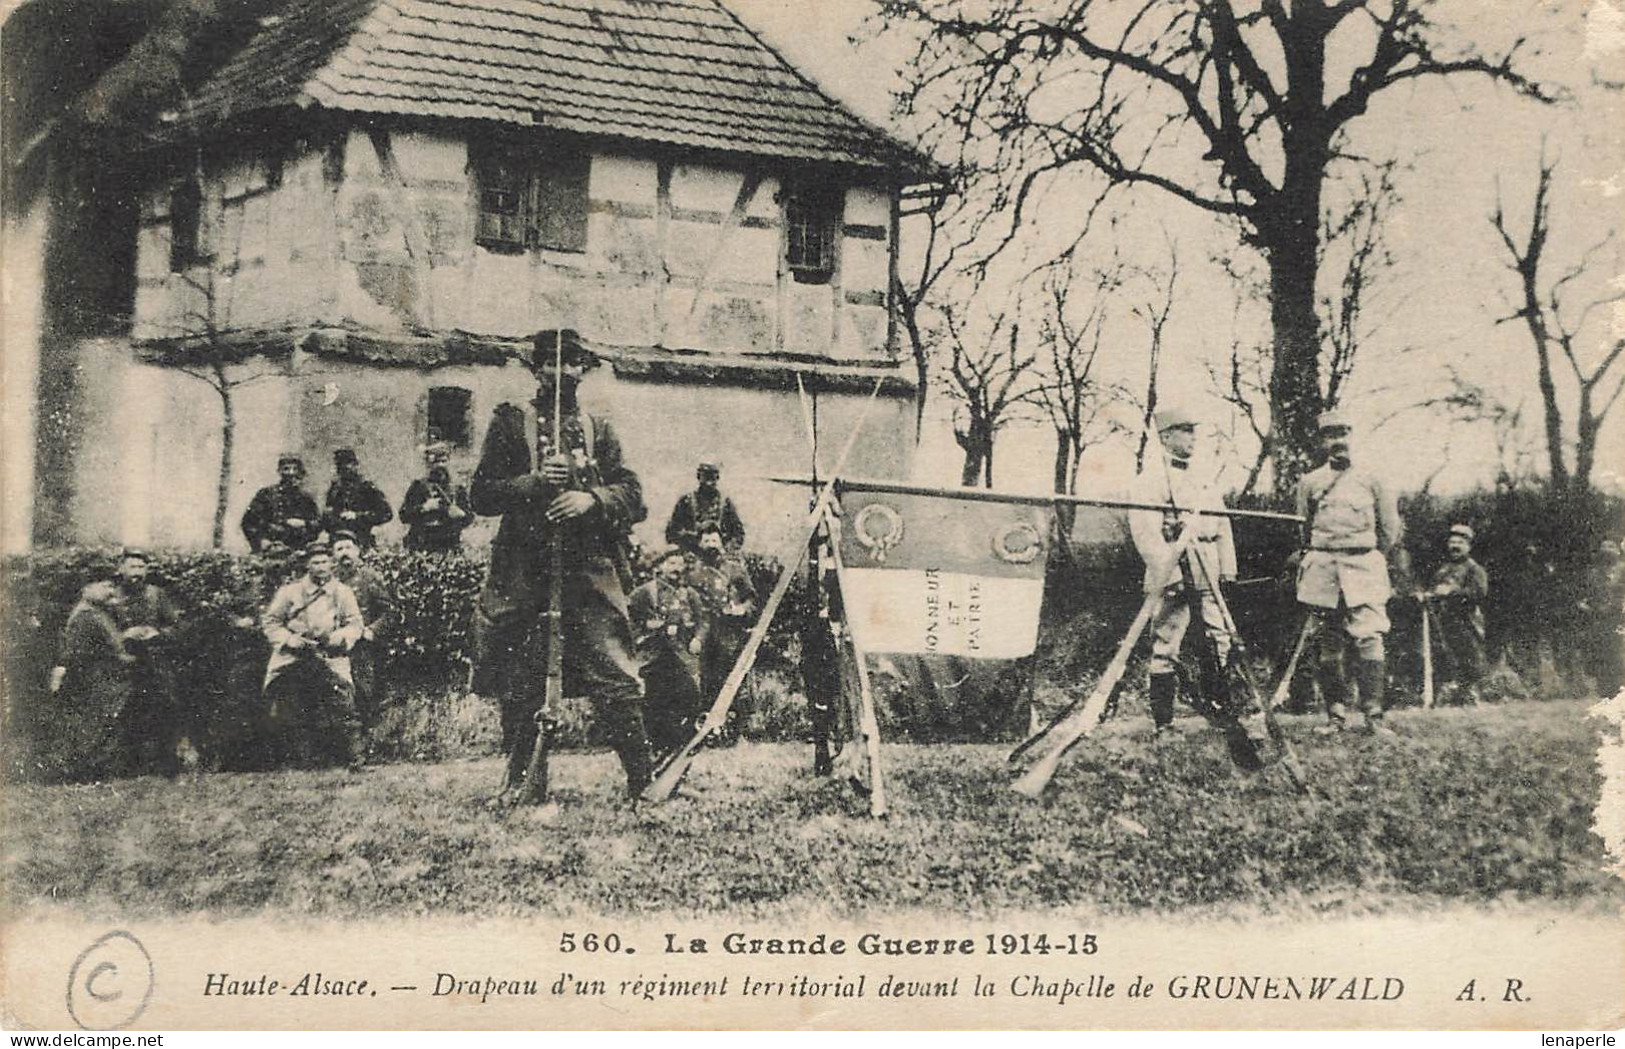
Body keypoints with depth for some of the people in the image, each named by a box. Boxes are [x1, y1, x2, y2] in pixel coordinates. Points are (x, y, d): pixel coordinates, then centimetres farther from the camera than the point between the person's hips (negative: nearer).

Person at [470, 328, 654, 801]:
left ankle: (643, 779, -3)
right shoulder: (510, 423, 9)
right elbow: (481, 495, 3)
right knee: (519, 683, 6)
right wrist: (534, 483, -12)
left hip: (590, 571, 0)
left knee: (615, 680, -8)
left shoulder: (599, 429, 15)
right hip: (523, 571, 0)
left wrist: (591, 499, -12)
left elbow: (633, 496, 7)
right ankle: (519, 778, 20)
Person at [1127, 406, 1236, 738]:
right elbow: (1144, 530, -14)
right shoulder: (1150, 480, -4)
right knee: (1165, 647, -4)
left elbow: (1223, 525, 21)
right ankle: (1162, 721, 1)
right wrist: (1168, 571, -20)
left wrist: (1228, 569, 11)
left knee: (1220, 642, 8)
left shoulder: (1203, 481, 20)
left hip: (1208, 573, 7)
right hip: (1174, 574, -7)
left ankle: (1220, 706, 20)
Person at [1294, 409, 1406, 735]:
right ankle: (1335, 714, 9)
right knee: (1327, 645, 2)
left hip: (1364, 565, -1)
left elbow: (1389, 530, 15)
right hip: (1322, 568, 1)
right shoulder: (1309, 483, 12)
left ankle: (1374, 714, -12)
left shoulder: (1370, 480, 10)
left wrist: (1393, 560, 14)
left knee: (1370, 639, -13)